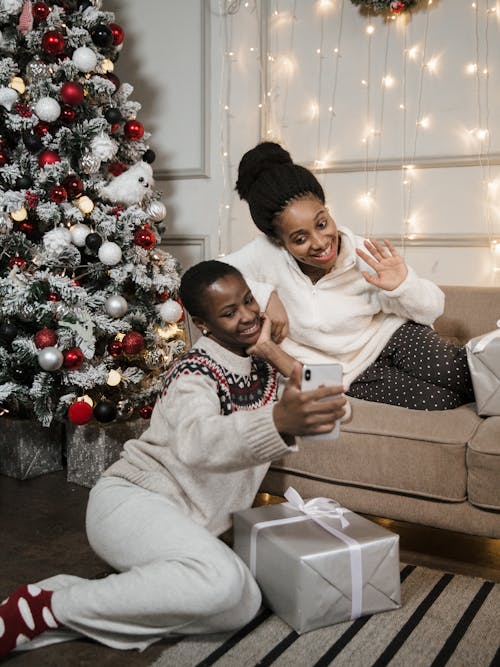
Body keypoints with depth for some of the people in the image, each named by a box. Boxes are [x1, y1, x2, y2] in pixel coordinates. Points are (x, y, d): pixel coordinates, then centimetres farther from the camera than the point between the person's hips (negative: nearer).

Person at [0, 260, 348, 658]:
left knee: (243, 605, -20)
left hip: (188, 524, 8)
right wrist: (278, 423, -56)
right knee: (220, 577, -35)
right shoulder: (195, 372, -16)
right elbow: (195, 442, -37)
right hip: (130, 500, -8)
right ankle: (45, 606, -19)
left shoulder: (260, 361, 8)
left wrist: (273, 351, -5)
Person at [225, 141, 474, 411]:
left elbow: (433, 309, -9)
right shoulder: (265, 255, -19)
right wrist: (264, 295, -24)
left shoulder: (365, 255, -17)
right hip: (355, 374, 0)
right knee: (438, 401, -23)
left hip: (393, 337, 0)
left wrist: (403, 285, -31)